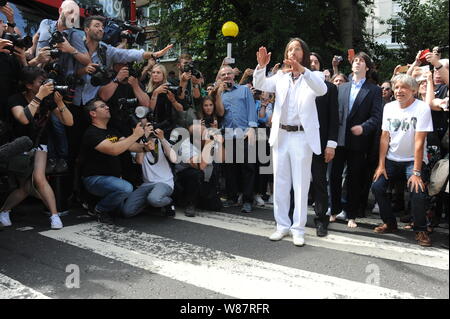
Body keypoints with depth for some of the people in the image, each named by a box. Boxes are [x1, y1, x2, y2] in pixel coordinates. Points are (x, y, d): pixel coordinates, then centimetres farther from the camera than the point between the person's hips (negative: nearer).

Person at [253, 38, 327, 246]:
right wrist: (261, 66, -20)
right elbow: (260, 85, -2)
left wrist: (303, 70, -35)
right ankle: (282, 225, 21)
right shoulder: (281, 77, 11)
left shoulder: (313, 77, 1)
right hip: (281, 135, 4)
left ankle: (298, 228, 14)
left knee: (301, 184, 3)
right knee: (280, 183, 9)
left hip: (302, 137, -3)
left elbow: (322, 90, -21)